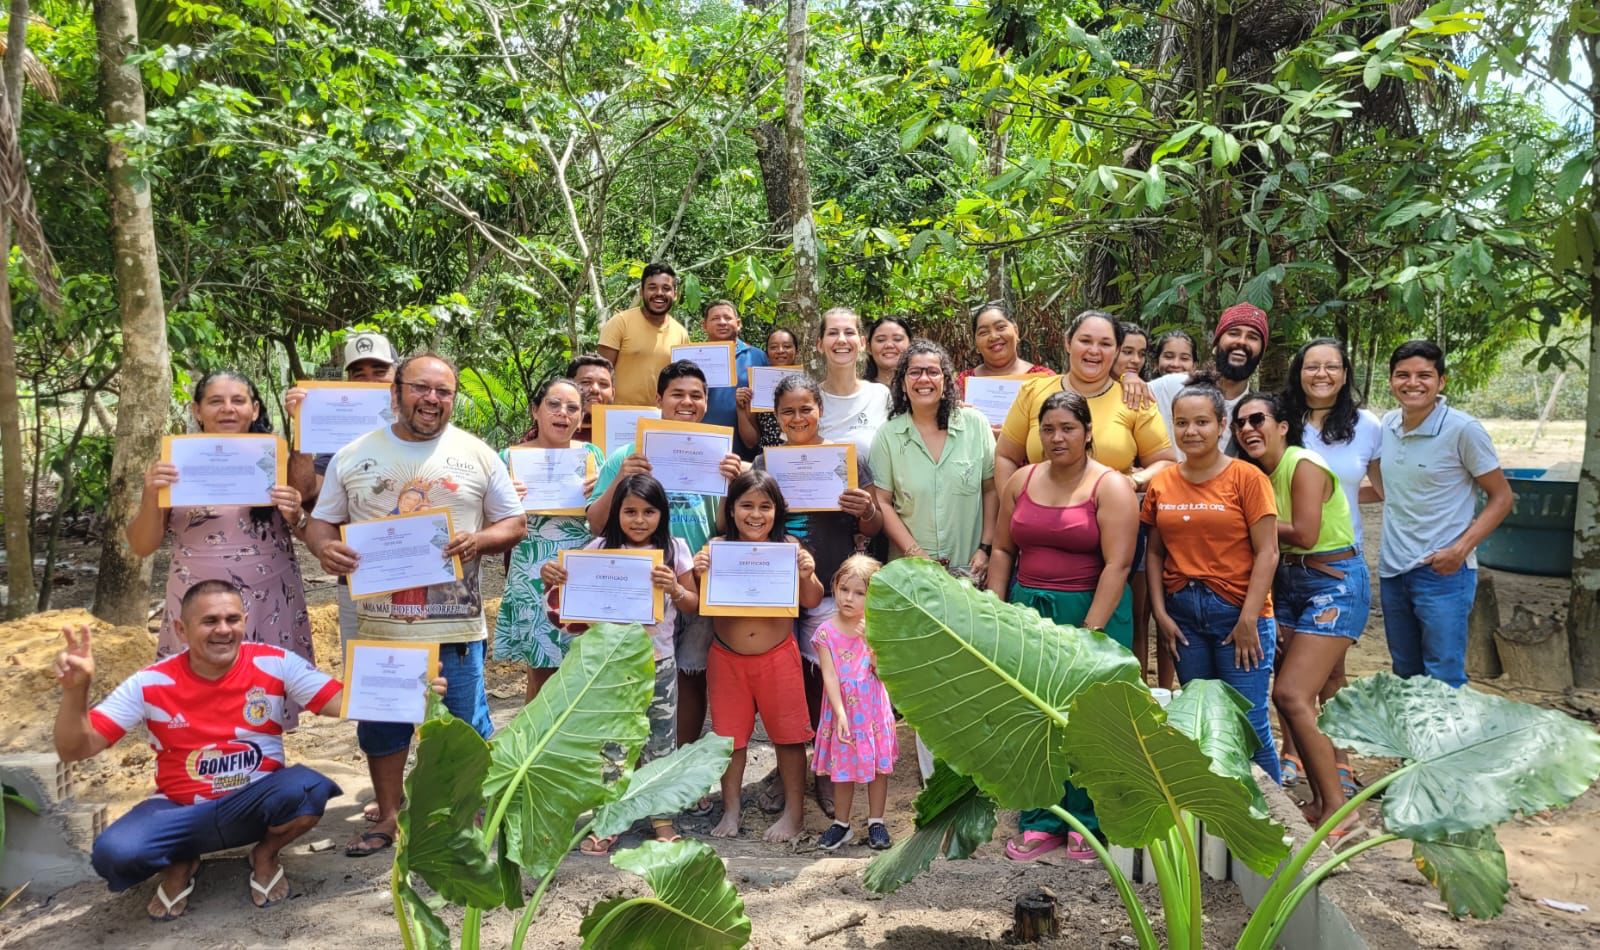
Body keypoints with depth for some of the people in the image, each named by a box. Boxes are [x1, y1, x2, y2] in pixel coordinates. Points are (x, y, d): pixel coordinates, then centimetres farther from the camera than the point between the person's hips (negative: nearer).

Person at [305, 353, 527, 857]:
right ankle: (388, 818, 33)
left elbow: (514, 523, 5)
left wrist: (478, 541, -15)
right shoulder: (353, 456, 5)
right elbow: (320, 522, 9)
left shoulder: (477, 455, 2)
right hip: (379, 622, 2)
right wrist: (324, 547, -14)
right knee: (382, 723, 15)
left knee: (466, 728, 7)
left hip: (456, 624, -1)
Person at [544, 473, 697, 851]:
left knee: (659, 743, 10)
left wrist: (674, 589, -19)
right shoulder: (601, 548, -5)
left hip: (658, 661, 0)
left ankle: (662, 819, 25)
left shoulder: (674, 549, -3)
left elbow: (694, 604, 2)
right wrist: (550, 578, -20)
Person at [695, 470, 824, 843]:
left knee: (788, 735, 8)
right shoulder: (716, 549, -4)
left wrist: (808, 575, -19)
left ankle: (794, 813, 24)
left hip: (778, 656, -1)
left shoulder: (789, 547, -5)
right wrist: (698, 574, -20)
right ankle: (731, 811, 29)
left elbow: (811, 602, 0)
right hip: (727, 657, 1)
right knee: (729, 734, 12)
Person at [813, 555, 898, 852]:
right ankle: (841, 824, 27)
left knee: (879, 765, 10)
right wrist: (840, 715, -21)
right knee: (843, 769, 11)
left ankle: (876, 821, 27)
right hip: (842, 711, 0)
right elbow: (830, 677, -14)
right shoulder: (826, 632, -10)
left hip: (874, 710, 1)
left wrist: (871, 641, -24)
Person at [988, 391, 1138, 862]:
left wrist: (1091, 630, -19)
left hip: (1092, 612, -4)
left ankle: (1087, 824, 19)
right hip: (1027, 610, 4)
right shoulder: (1021, 482, 9)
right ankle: (1041, 822, 19)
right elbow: (1003, 549, 12)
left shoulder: (1110, 487, -7)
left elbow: (1117, 564, -14)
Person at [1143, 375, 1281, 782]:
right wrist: (1160, 612, -1)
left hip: (1237, 611, -4)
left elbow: (1267, 553, -8)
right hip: (1182, 612, 4)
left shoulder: (1247, 477, -6)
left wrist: (1249, 620, -12)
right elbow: (1154, 552, 8)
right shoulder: (1161, 483, 5)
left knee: (1248, 722, -2)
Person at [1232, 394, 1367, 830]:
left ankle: (1336, 804, -2)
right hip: (1289, 584, 8)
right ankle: (1319, 799, 18)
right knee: (1299, 699, 7)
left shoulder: (1304, 465, -15)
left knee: (1292, 695, -15)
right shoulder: (1259, 474, 8)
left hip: (1334, 583, -8)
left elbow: (1304, 534, -23)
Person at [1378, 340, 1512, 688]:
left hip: (1442, 571, -6)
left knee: (1445, 682, -3)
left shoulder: (1463, 430, -12)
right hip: (1392, 569, 6)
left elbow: (1501, 496, -7)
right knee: (1405, 676, 18)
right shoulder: (1387, 424, 5)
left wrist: (1461, 549, -17)